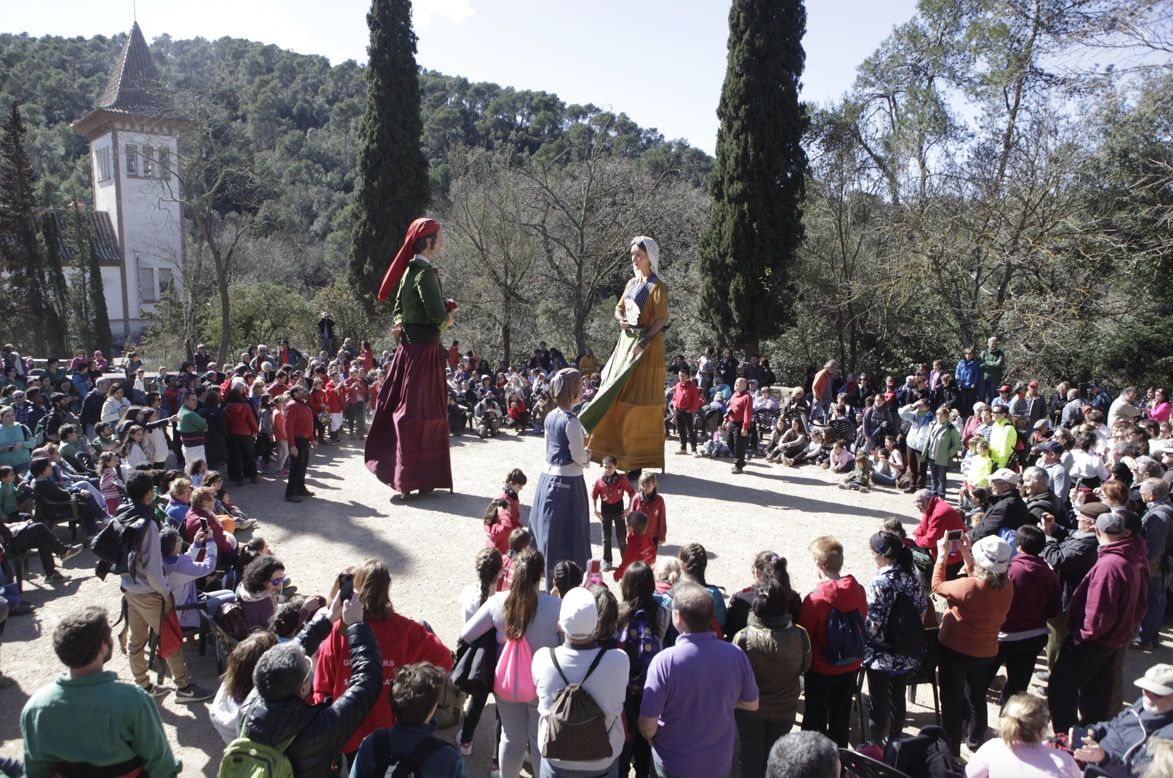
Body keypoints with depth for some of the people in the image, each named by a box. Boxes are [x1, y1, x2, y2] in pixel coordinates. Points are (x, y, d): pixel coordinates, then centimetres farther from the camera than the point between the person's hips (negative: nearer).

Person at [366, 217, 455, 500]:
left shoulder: (409, 270, 14)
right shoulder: (426, 272, -16)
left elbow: (398, 308, 18)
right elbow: (438, 315, -22)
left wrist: (400, 323, 0)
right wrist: (448, 318, -2)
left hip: (409, 346, 9)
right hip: (424, 349, -9)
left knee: (402, 408, 14)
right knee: (418, 412, -5)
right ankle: (409, 480, 0)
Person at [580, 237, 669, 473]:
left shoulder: (657, 287, -10)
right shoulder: (631, 283, 13)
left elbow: (661, 320, -15)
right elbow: (619, 309, 18)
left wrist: (644, 342, -27)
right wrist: (622, 320, -5)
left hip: (646, 347, -8)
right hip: (627, 342, 8)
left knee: (639, 399, -6)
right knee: (618, 396, 9)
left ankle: (640, 459, 2)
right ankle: (619, 452, 19)